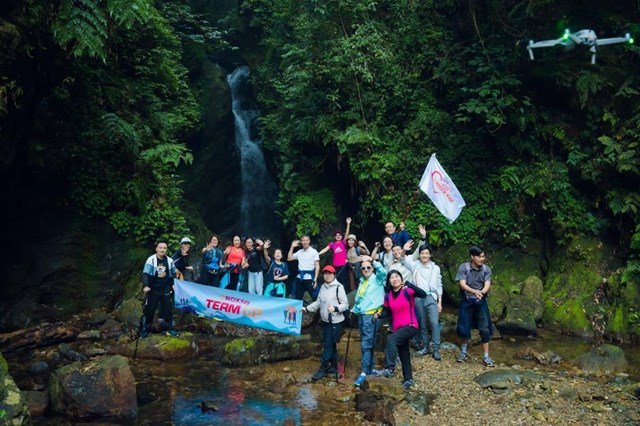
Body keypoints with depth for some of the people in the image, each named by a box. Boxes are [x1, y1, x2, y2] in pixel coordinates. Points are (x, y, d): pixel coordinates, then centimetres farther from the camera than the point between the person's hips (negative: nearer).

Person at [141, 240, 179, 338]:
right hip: (153, 289, -3)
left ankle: (170, 328, 21)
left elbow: (173, 274, 16)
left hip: (166, 290, 4)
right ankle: (144, 329, 13)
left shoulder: (170, 261, 0)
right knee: (148, 309, 1)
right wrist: (145, 285, -33)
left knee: (168, 309, 9)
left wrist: (171, 284, 16)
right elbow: (145, 274, -20)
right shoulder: (151, 260, -13)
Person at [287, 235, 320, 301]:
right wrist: (292, 247, 8)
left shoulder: (314, 252, -3)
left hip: (309, 278, -5)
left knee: (315, 297, -4)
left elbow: (317, 266, -6)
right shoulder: (299, 252, 12)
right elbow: (289, 258, 14)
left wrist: (315, 280, -13)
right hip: (300, 278, 5)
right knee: (297, 298, 10)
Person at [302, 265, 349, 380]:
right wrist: (307, 309, 4)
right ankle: (333, 367, 27)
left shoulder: (339, 287, -14)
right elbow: (318, 302, 13)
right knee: (330, 345, 15)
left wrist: (335, 308, -29)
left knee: (328, 345, -3)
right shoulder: (323, 287, 8)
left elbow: (345, 304, -13)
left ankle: (323, 369, 6)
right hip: (325, 321, 7)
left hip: (335, 322, -7)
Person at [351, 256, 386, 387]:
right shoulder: (362, 281, 16)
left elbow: (383, 272, -27)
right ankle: (370, 368, 24)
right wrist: (355, 310, 15)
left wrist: (373, 261, -32)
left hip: (372, 316, -7)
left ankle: (363, 373, -10)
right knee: (366, 343, 14)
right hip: (361, 315, 7)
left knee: (366, 344, -11)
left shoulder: (377, 279, -4)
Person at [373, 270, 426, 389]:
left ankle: (389, 369, -26)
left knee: (391, 339, -28)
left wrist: (409, 284, -38)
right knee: (403, 354, 16)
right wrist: (379, 314, -10)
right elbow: (387, 312, 12)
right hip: (398, 328, 6)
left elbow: (423, 294, -26)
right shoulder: (388, 296, 3)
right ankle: (408, 379, 32)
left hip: (411, 326, -6)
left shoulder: (407, 291, -11)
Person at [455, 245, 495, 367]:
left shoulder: (486, 269, -4)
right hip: (466, 302, -1)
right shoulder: (463, 268, -11)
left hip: (481, 302, 1)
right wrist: (474, 291, -38)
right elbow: (462, 284, -19)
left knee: (485, 329, -2)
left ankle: (486, 357, 9)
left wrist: (482, 292, -37)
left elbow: (487, 285, -13)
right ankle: (463, 352, 30)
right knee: (464, 328, 7)